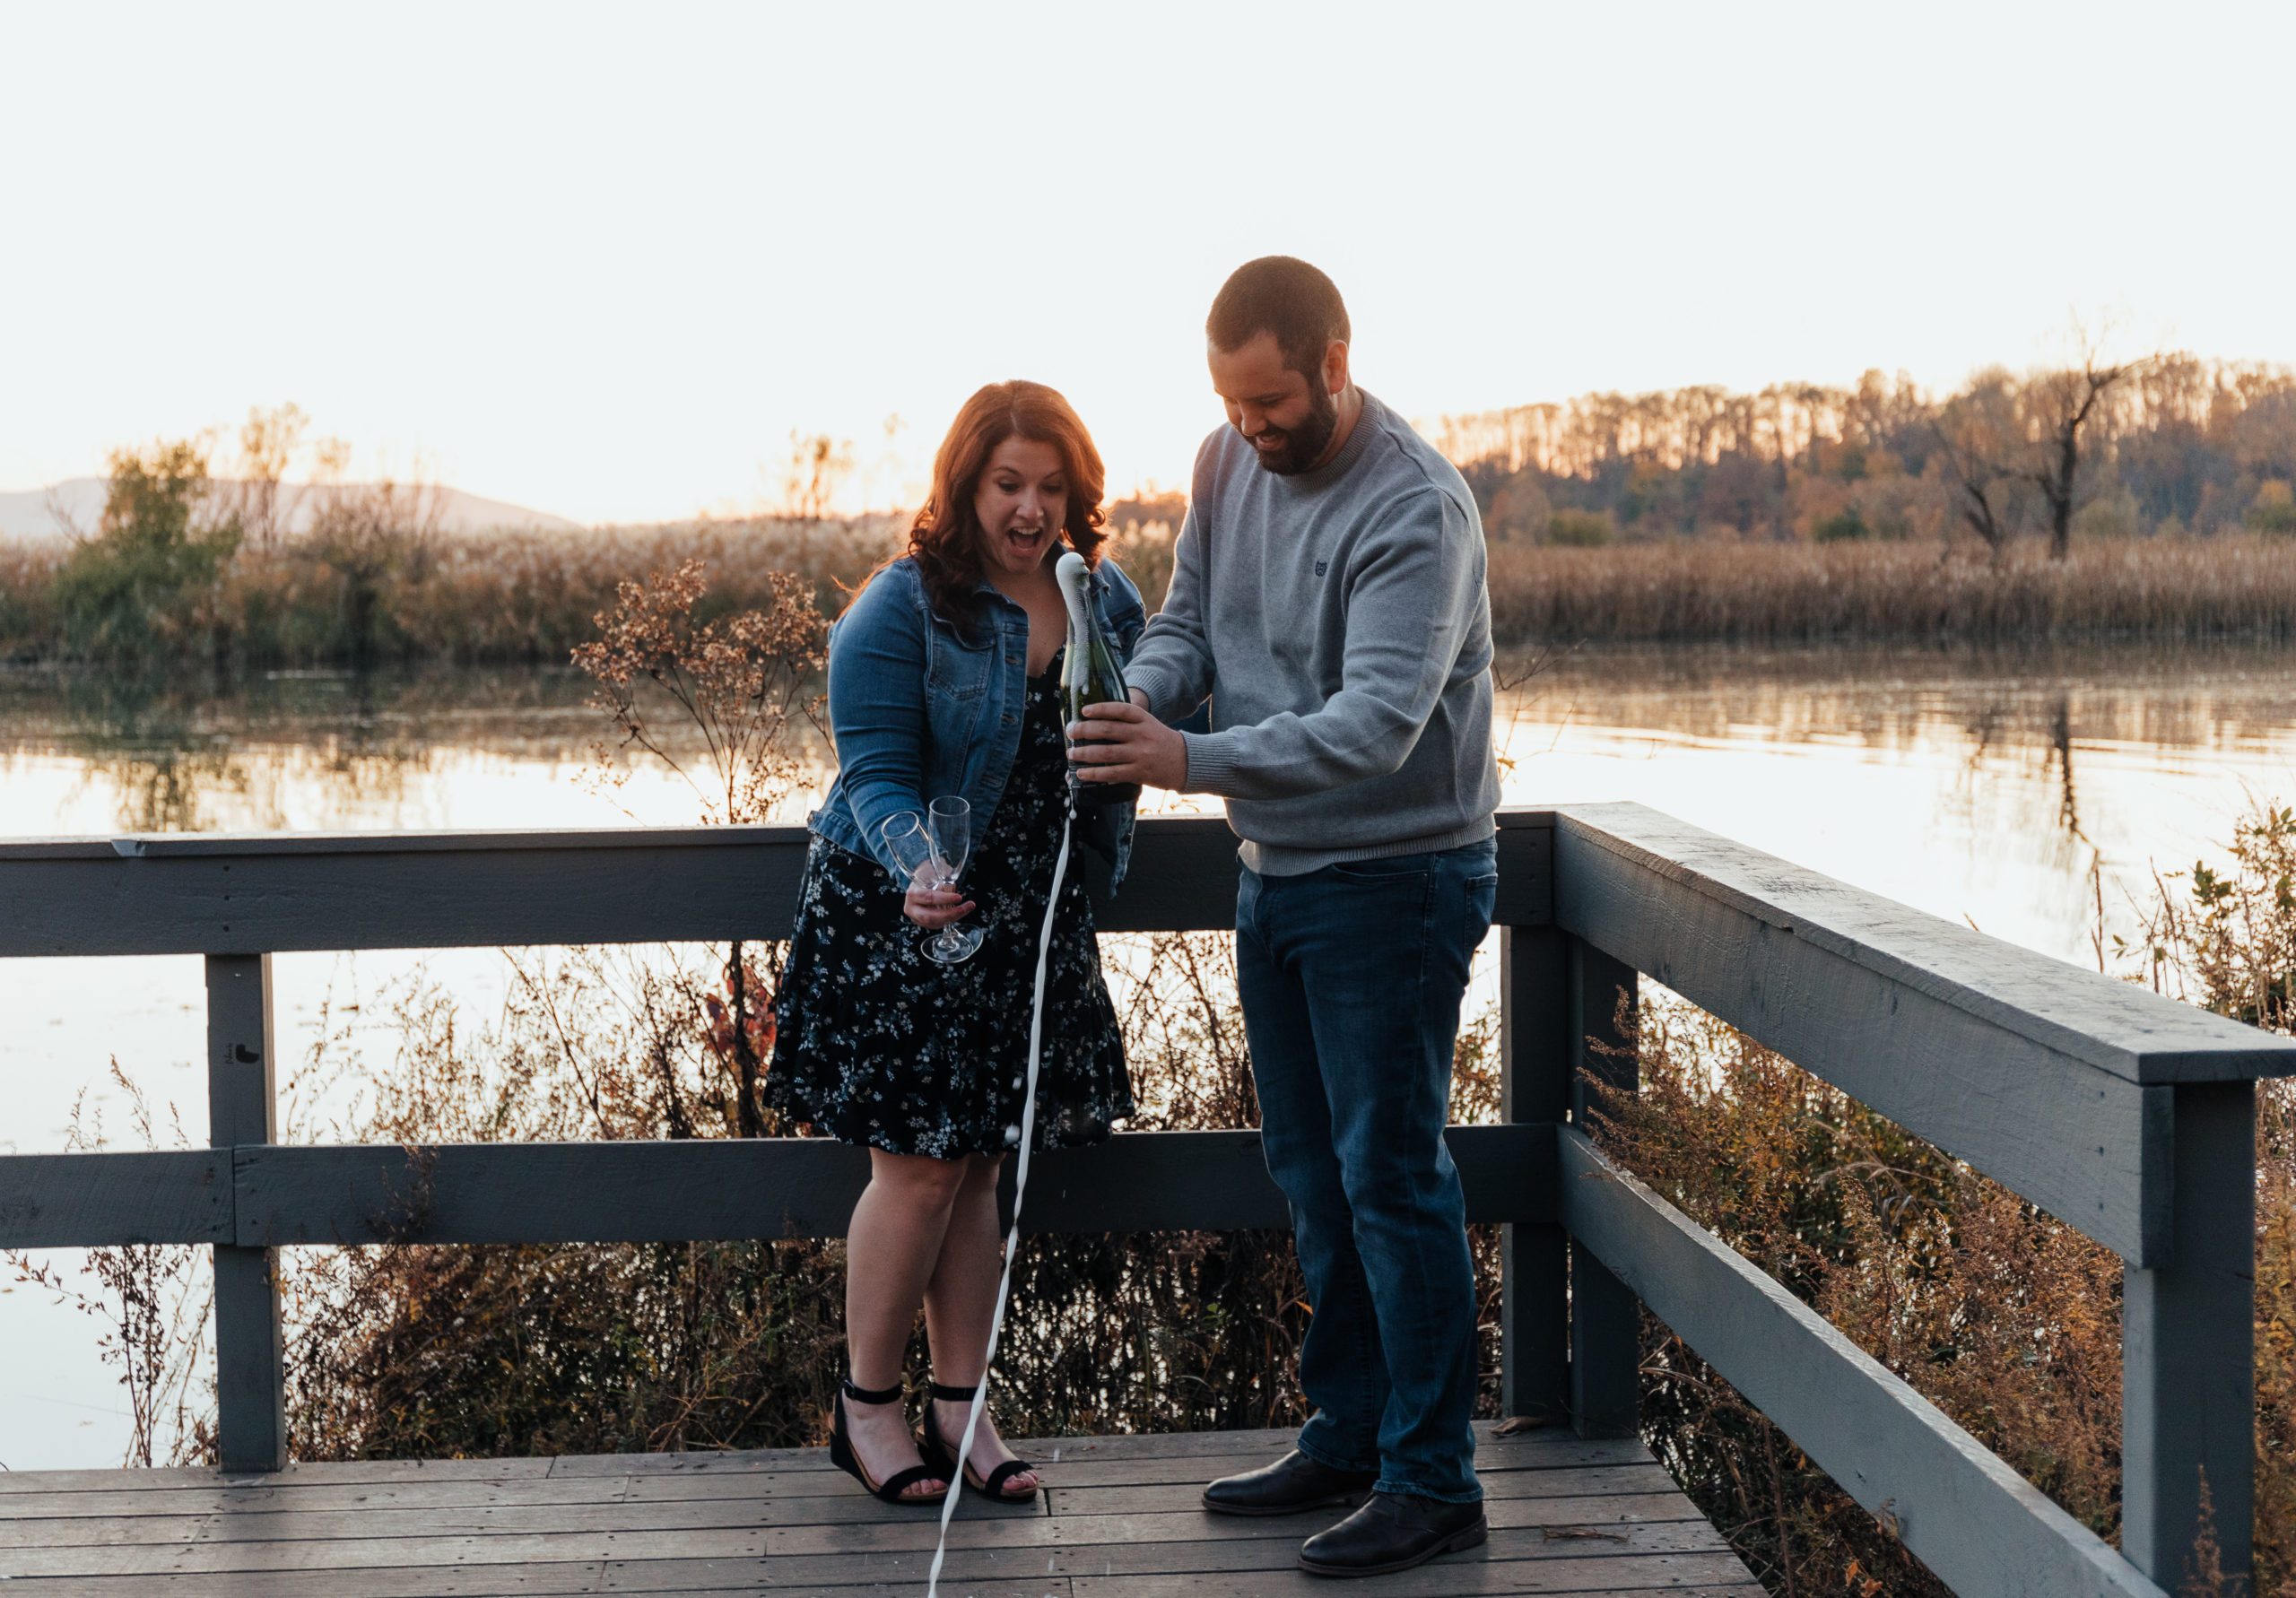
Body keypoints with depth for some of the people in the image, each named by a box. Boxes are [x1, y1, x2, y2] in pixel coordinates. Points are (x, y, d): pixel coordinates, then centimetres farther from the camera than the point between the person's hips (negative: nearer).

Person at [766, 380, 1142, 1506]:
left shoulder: (1109, 603, 5)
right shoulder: (900, 610, -12)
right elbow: (877, 776, -17)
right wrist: (916, 871, -36)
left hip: (1034, 925, 5)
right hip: (899, 919, -5)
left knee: (980, 1169, 10)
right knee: (918, 1167, -3)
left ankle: (961, 1406, 19)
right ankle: (866, 1405, 14)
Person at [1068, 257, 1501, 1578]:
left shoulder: (1417, 510, -21)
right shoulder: (1230, 463, 3)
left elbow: (1375, 723, -29)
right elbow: (1189, 618, 10)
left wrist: (1193, 762, -39)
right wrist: (1143, 694, -14)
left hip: (1396, 882, -8)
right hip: (1278, 873, 8)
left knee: (1392, 1175, -5)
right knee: (1313, 1170, 15)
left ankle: (1435, 1481, 4)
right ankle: (1349, 1436, 28)